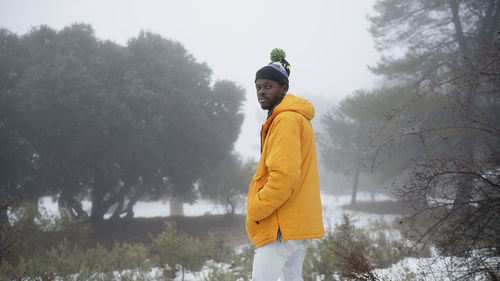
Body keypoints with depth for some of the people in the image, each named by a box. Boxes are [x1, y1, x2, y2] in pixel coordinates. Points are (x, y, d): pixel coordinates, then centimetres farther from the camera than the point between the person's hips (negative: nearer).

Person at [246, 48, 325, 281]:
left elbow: (284, 176, -24)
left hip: (283, 226, -11)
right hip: (300, 222, 11)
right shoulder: (298, 117, 19)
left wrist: (255, 211, -15)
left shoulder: (286, 120, -14)